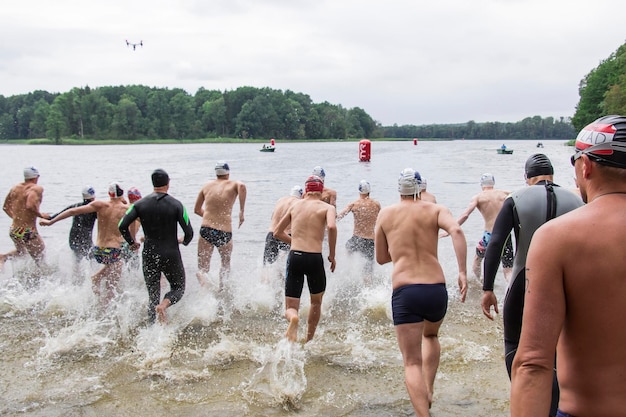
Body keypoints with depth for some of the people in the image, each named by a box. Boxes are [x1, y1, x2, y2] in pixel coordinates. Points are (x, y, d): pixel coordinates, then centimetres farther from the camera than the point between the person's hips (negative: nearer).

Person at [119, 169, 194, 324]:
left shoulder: (140, 204, -1)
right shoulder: (176, 204, -6)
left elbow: (122, 226, -8)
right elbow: (189, 232, -8)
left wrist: (132, 242, 9)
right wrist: (184, 241, 15)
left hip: (149, 256, 2)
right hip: (171, 255, -2)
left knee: (153, 296, 14)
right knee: (178, 288, 15)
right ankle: (163, 305, -15)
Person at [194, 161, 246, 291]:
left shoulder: (207, 186, 13)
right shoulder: (233, 184, 4)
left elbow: (197, 210, 20)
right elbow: (242, 186, -21)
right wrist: (242, 211, -15)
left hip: (206, 230, 1)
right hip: (225, 232, -1)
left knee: (203, 268, 7)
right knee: (226, 264, 24)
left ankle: (203, 275, -26)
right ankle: (221, 290, 6)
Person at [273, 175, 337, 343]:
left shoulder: (295, 205, 15)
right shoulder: (327, 207, 4)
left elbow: (277, 232, 21)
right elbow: (332, 227, -18)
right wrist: (332, 255, -7)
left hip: (294, 257, 2)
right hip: (315, 258, -2)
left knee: (290, 307, 6)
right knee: (316, 302, 25)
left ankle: (293, 318, -30)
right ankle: (308, 341, 30)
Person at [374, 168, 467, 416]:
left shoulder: (386, 214, 11)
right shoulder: (435, 210, 9)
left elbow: (381, 258, 18)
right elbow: (456, 230, -13)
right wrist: (462, 272, -14)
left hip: (404, 292, -1)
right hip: (436, 289, 2)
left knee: (412, 363, 2)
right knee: (430, 336, 33)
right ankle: (428, 394, 27)